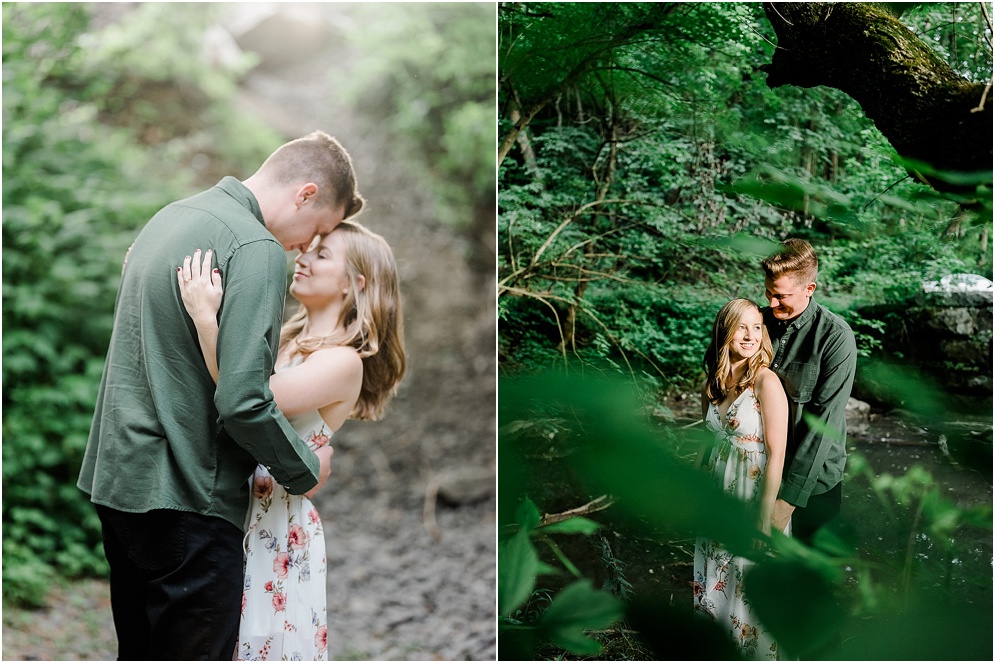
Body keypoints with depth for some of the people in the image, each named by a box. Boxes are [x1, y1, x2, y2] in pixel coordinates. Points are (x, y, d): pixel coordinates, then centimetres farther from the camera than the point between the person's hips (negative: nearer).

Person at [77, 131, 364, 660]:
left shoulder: (172, 216, 13)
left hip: (116, 474, 9)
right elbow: (243, 401, -23)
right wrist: (306, 470, -6)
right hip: (181, 496, -9)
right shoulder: (256, 248, -17)